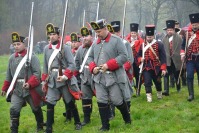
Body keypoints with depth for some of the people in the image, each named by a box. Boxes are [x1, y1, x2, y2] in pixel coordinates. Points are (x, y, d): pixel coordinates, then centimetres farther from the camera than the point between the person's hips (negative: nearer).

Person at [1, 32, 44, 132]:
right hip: (16, 89, 3)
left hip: (31, 89, -3)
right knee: (14, 110, -13)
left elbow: (37, 73, -15)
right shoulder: (12, 58, 5)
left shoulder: (32, 56, -10)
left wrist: (29, 83, -28)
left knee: (36, 109, 15)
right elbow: (9, 75, 14)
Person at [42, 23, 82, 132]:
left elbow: (72, 64, -10)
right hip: (52, 81, 3)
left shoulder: (65, 48, -6)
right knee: (50, 103, -5)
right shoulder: (46, 49, 8)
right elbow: (45, 66, 14)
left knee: (70, 102, 9)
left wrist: (65, 76, -21)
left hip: (64, 80, -3)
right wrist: (44, 80, 12)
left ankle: (77, 122, 28)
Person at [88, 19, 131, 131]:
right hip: (99, 77, 5)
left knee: (117, 100, 1)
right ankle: (105, 126, 13)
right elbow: (90, 57, 20)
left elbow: (124, 56, -13)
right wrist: (93, 68, -2)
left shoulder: (116, 40, -7)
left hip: (114, 77, -5)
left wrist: (109, 65, -19)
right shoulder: (95, 43, 11)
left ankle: (127, 119, 27)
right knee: (101, 101, 4)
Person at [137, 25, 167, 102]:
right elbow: (139, 55, 15)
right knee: (147, 82, -10)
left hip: (156, 67, -1)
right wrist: (140, 59, -9)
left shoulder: (159, 44, -5)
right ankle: (149, 96, -8)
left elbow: (163, 57, -6)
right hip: (146, 67, 1)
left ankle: (159, 93, 40)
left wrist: (163, 68, -11)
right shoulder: (143, 45, 4)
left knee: (157, 82, 16)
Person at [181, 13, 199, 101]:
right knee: (189, 76, -8)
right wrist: (182, 54, -8)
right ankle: (191, 94, -4)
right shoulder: (187, 33, 1)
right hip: (190, 58, 0)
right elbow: (183, 45, 4)